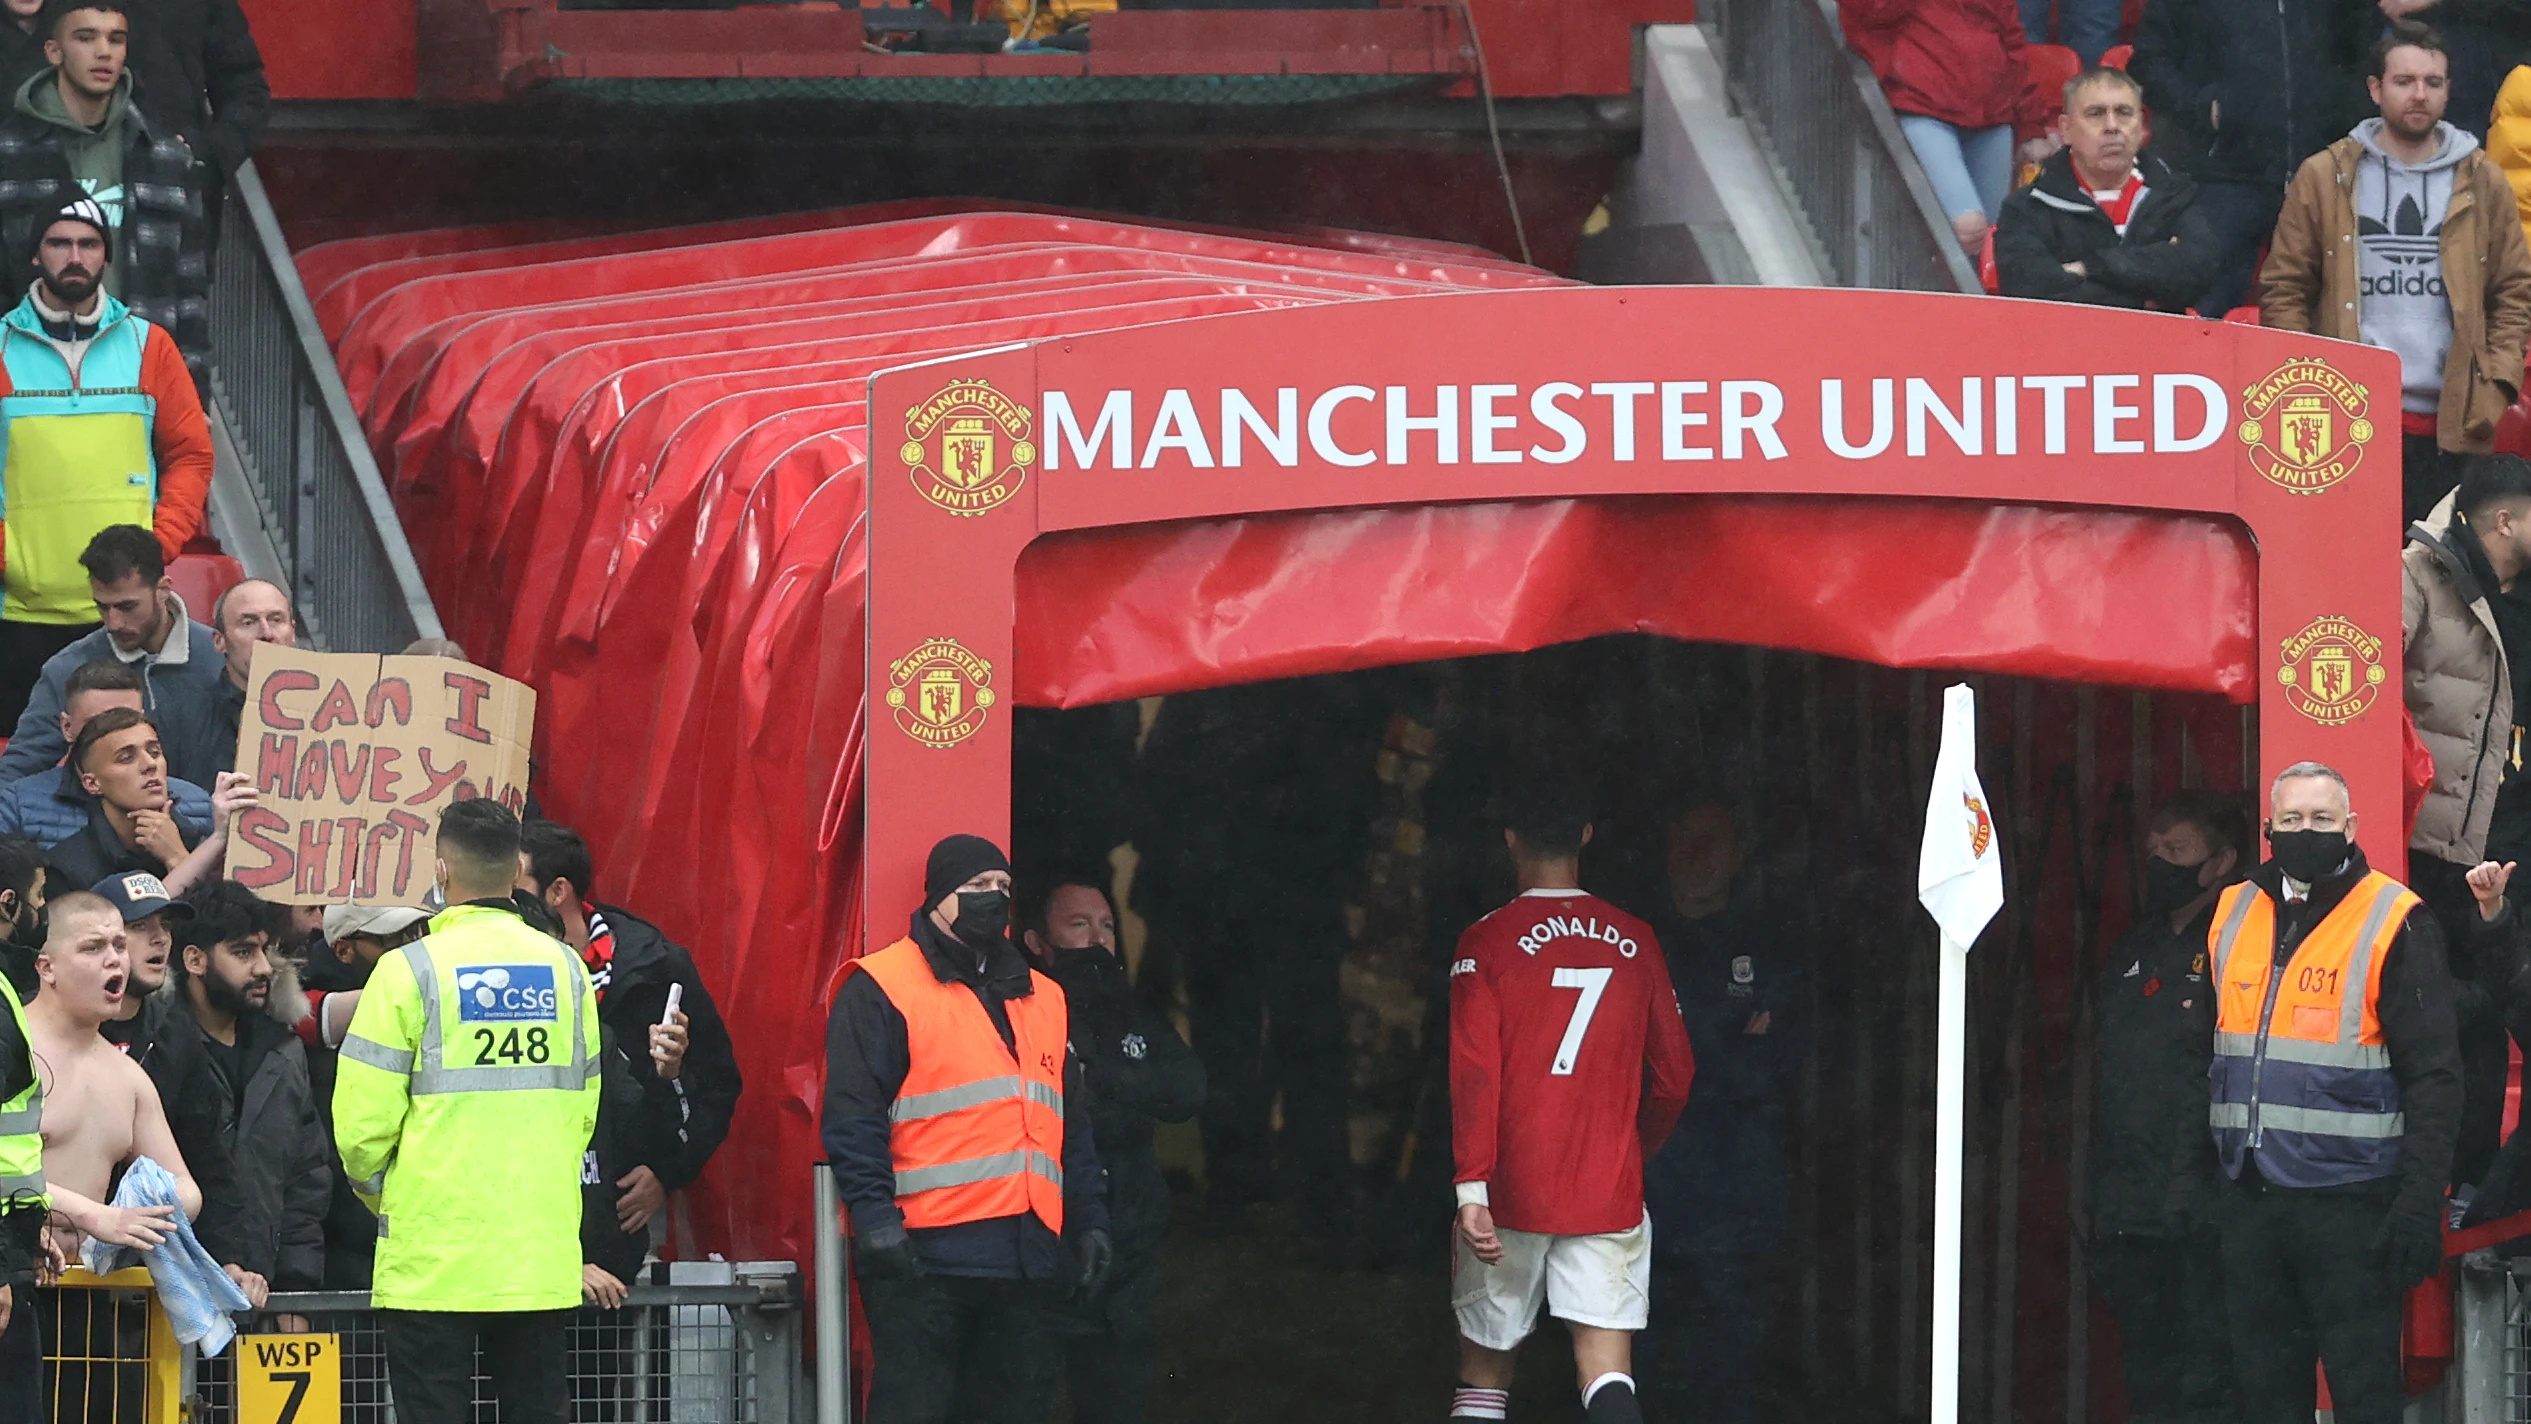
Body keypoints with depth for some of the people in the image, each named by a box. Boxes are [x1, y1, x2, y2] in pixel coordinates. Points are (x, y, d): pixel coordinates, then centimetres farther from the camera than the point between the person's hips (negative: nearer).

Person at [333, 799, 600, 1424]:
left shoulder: (411, 970, -8)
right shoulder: (564, 969, 5)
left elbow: (362, 1121, -8)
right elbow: (584, 1109, 12)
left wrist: (381, 1191, 12)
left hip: (434, 1256, -4)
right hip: (541, 1253, 4)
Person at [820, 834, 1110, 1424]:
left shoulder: (1043, 999, 21)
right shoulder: (880, 988, -1)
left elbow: (1072, 1127, 25)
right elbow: (852, 1118, -9)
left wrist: (1089, 1221, 17)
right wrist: (874, 1215, -18)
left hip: (1021, 1258, 7)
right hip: (923, 1253, -7)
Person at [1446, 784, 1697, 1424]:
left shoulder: (1486, 941, -4)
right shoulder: (1634, 940, 5)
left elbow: (1472, 1074, -11)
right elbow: (1675, 1075, 11)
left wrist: (1471, 1187, -13)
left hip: (1510, 1197, -1)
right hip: (1611, 1193, 1)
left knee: (1485, 1364, 12)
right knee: (1606, 1369, -6)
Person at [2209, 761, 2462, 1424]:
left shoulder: (2394, 923, -5)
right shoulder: (2234, 916, 12)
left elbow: (2434, 1077, -8)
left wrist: (2420, 1206, -15)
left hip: (2350, 1201, -6)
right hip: (2252, 1202, 6)